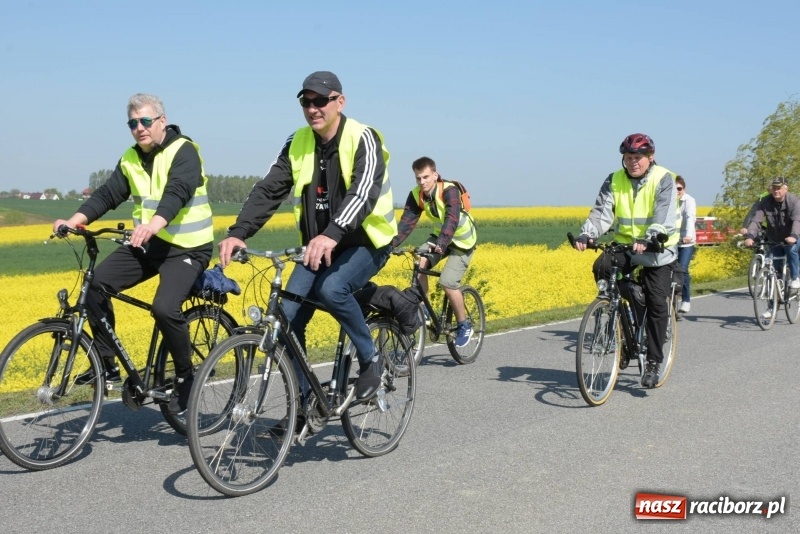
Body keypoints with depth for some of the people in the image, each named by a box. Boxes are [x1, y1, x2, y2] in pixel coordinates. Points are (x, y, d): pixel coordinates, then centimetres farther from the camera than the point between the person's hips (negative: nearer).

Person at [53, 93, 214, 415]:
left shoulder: (183, 151, -12)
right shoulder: (131, 159, 9)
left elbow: (177, 192, -28)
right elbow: (108, 194, 2)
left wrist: (153, 225, -46)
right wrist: (74, 220, -15)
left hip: (187, 247, -7)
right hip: (148, 244, 7)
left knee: (165, 308, -26)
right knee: (96, 283, -10)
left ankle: (185, 376, -2)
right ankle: (107, 364, 2)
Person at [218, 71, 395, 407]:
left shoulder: (363, 139, -16)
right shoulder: (298, 143, 1)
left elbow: (364, 190, -33)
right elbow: (269, 190, -6)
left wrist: (332, 234, -50)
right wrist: (237, 233, -23)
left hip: (365, 243, -5)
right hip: (318, 247, 5)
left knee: (331, 289, -33)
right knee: (287, 316, -9)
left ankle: (370, 358, -8)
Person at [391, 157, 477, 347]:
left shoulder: (449, 191, -30)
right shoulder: (416, 195, -13)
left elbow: (452, 219, -43)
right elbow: (407, 222, -19)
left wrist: (441, 244, -59)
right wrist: (391, 243, -35)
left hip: (462, 241, -6)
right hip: (439, 237, 6)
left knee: (447, 282, -18)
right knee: (420, 266, -20)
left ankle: (464, 326, 2)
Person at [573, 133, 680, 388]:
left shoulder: (663, 179, -9)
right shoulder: (615, 181, 3)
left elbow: (664, 216, -23)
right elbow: (601, 212, -8)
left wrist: (648, 239, -42)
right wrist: (585, 235, -28)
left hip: (658, 250, -3)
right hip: (625, 245, 3)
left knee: (657, 305, -7)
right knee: (602, 267, -26)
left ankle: (653, 363, 7)